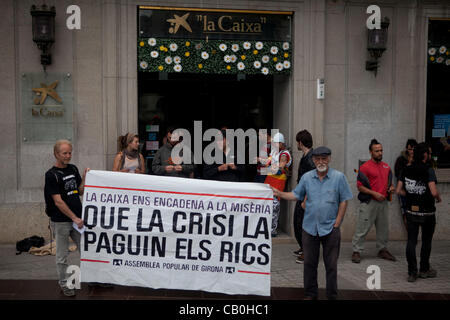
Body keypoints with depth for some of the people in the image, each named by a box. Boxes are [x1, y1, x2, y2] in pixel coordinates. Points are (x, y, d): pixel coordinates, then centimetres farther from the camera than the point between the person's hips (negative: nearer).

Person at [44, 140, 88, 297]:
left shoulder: (73, 169, 8)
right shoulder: (51, 175, -12)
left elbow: (81, 191, 12)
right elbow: (58, 202, -16)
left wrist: (85, 177, -5)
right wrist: (75, 218, -17)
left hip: (77, 219, 6)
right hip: (61, 222, -6)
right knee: (62, 255, 6)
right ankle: (64, 284, 20)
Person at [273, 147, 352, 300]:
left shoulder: (339, 177, -2)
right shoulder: (306, 177, 5)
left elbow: (344, 201, -2)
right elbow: (296, 195, 9)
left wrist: (337, 223, -6)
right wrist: (279, 193, -4)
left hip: (330, 228, -2)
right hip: (309, 227, 3)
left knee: (331, 264, 4)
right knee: (309, 263, 10)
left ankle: (332, 295, 14)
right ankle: (310, 293, 22)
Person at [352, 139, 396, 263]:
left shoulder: (386, 167, 14)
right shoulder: (365, 167, -7)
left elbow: (389, 182, 26)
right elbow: (360, 186, -10)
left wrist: (391, 188, 3)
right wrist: (374, 193, -17)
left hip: (383, 202, 6)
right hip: (369, 202, -6)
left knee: (383, 228, 14)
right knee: (362, 228, -5)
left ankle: (383, 250, 28)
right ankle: (356, 251, 2)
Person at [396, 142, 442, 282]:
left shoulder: (406, 170, 0)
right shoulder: (428, 170, -16)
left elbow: (399, 190, 2)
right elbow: (434, 192, -24)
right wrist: (439, 198, -3)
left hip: (411, 211, 4)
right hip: (427, 212, -4)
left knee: (411, 241, 6)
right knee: (426, 241, 14)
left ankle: (412, 272, 4)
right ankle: (424, 270, 27)